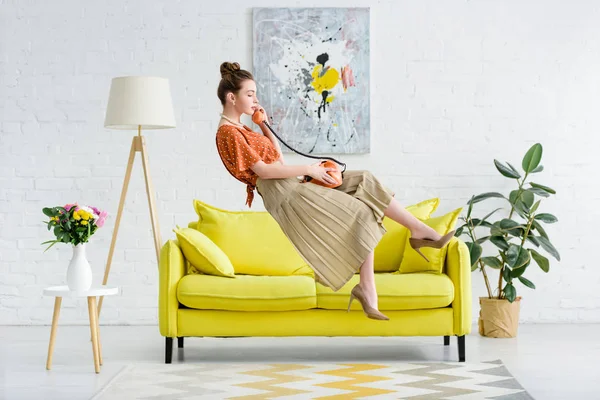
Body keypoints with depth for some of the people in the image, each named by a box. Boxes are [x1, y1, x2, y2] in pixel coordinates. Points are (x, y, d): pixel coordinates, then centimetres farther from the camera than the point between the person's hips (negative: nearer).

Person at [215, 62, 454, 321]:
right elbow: (262, 169, -19)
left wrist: (264, 125, 11)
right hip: (285, 196, -10)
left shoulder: (239, 129, 19)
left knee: (364, 182, 3)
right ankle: (368, 291, -7)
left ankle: (421, 230, 3)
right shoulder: (228, 132, -11)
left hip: (292, 185, 10)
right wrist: (308, 169, -15)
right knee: (362, 215, -11)